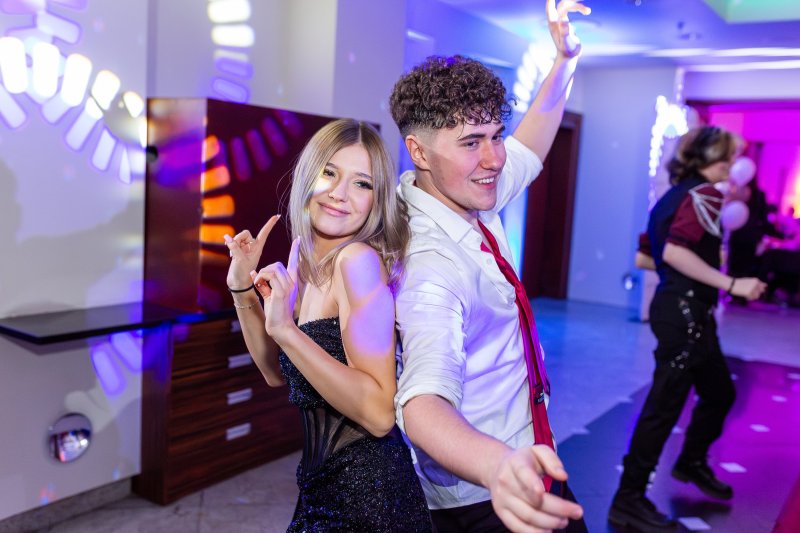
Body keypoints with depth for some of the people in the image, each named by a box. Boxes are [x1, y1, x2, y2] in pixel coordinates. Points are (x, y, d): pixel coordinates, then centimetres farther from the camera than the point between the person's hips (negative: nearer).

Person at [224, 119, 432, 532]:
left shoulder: (360, 258, -22)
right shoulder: (303, 251, 2)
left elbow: (380, 413, -27)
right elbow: (278, 372, 9)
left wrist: (286, 329, -31)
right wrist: (243, 288, -1)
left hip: (367, 499, -8)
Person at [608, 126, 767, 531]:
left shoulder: (674, 194, 14)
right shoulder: (704, 193, -12)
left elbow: (648, 255, 16)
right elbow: (675, 251, -25)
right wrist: (733, 285, -22)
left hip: (678, 308, 10)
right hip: (686, 311, -10)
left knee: (720, 392, 23)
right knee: (664, 404, -4)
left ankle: (692, 463, 43)